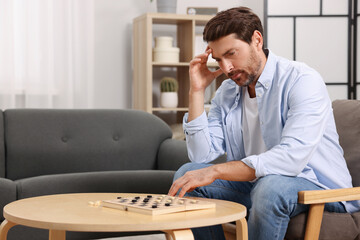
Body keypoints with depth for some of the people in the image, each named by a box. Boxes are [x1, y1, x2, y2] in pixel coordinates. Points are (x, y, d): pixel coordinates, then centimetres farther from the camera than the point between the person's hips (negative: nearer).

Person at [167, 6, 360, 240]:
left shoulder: (302, 80, -17)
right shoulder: (227, 91, 5)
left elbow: (292, 158, -31)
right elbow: (201, 155, -3)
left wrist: (215, 171, -34)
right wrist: (197, 91, -9)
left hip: (319, 187, -6)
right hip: (255, 183, 6)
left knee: (270, 187, -37)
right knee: (187, 175, -9)